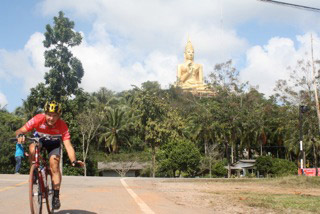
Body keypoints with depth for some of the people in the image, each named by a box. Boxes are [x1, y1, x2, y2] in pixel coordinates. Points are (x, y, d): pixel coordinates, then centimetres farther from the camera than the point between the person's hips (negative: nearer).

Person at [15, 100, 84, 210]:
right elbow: (20, 131, -32)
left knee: (54, 165, -19)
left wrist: (74, 161, -55)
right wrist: (20, 135, -57)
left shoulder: (62, 126, -33)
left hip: (53, 144, -1)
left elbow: (68, 145, -40)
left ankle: (56, 196, -7)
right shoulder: (38, 119, -33)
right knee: (32, 148, -33)